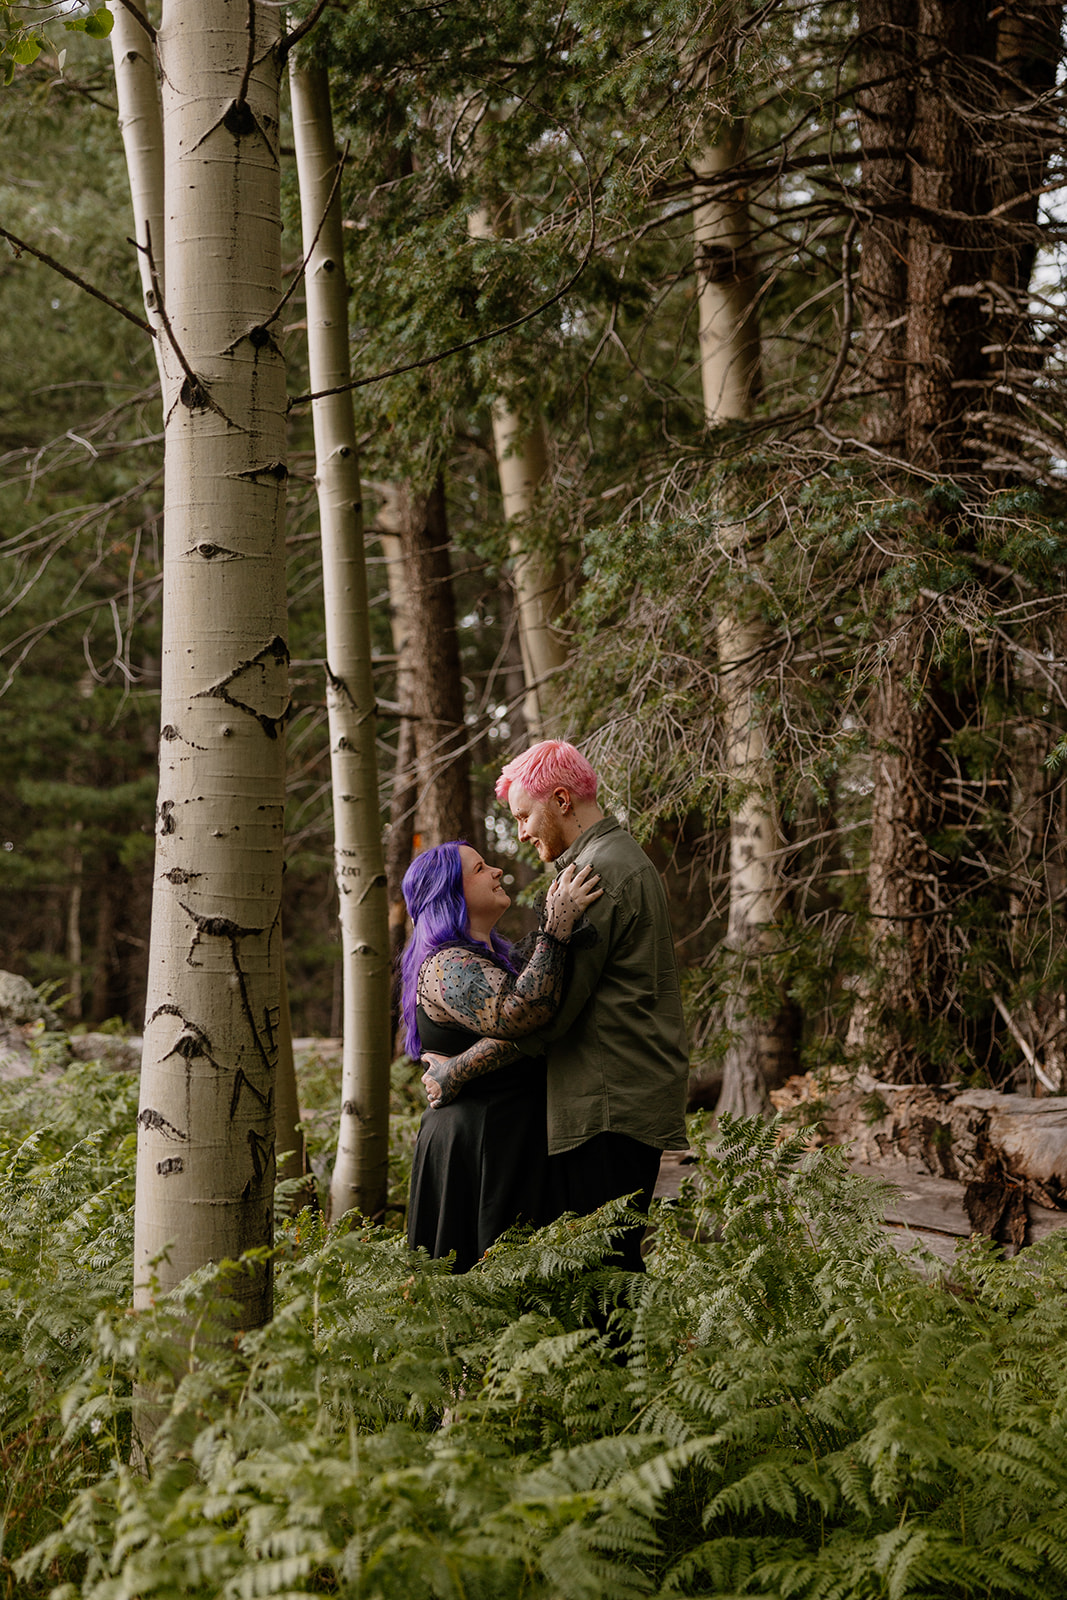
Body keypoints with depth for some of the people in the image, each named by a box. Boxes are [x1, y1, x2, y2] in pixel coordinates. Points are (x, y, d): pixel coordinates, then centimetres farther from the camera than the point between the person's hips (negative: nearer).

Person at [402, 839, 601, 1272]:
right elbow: (516, 1017, -32)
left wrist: (552, 916, 20)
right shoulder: (449, 967, -17)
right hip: (480, 1149, -10)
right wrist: (556, 928, -31)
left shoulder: (488, 957, 18)